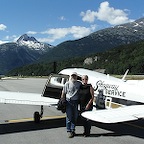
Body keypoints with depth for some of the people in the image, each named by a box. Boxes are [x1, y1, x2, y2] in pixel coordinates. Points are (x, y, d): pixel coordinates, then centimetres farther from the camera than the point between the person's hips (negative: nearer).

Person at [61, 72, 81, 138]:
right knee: (69, 117, -1)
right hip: (69, 101, -3)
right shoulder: (67, 84, -1)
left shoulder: (79, 84, 5)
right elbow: (63, 93, 2)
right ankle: (69, 131, 8)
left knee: (75, 117, 10)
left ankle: (73, 130, 23)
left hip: (76, 102, 3)